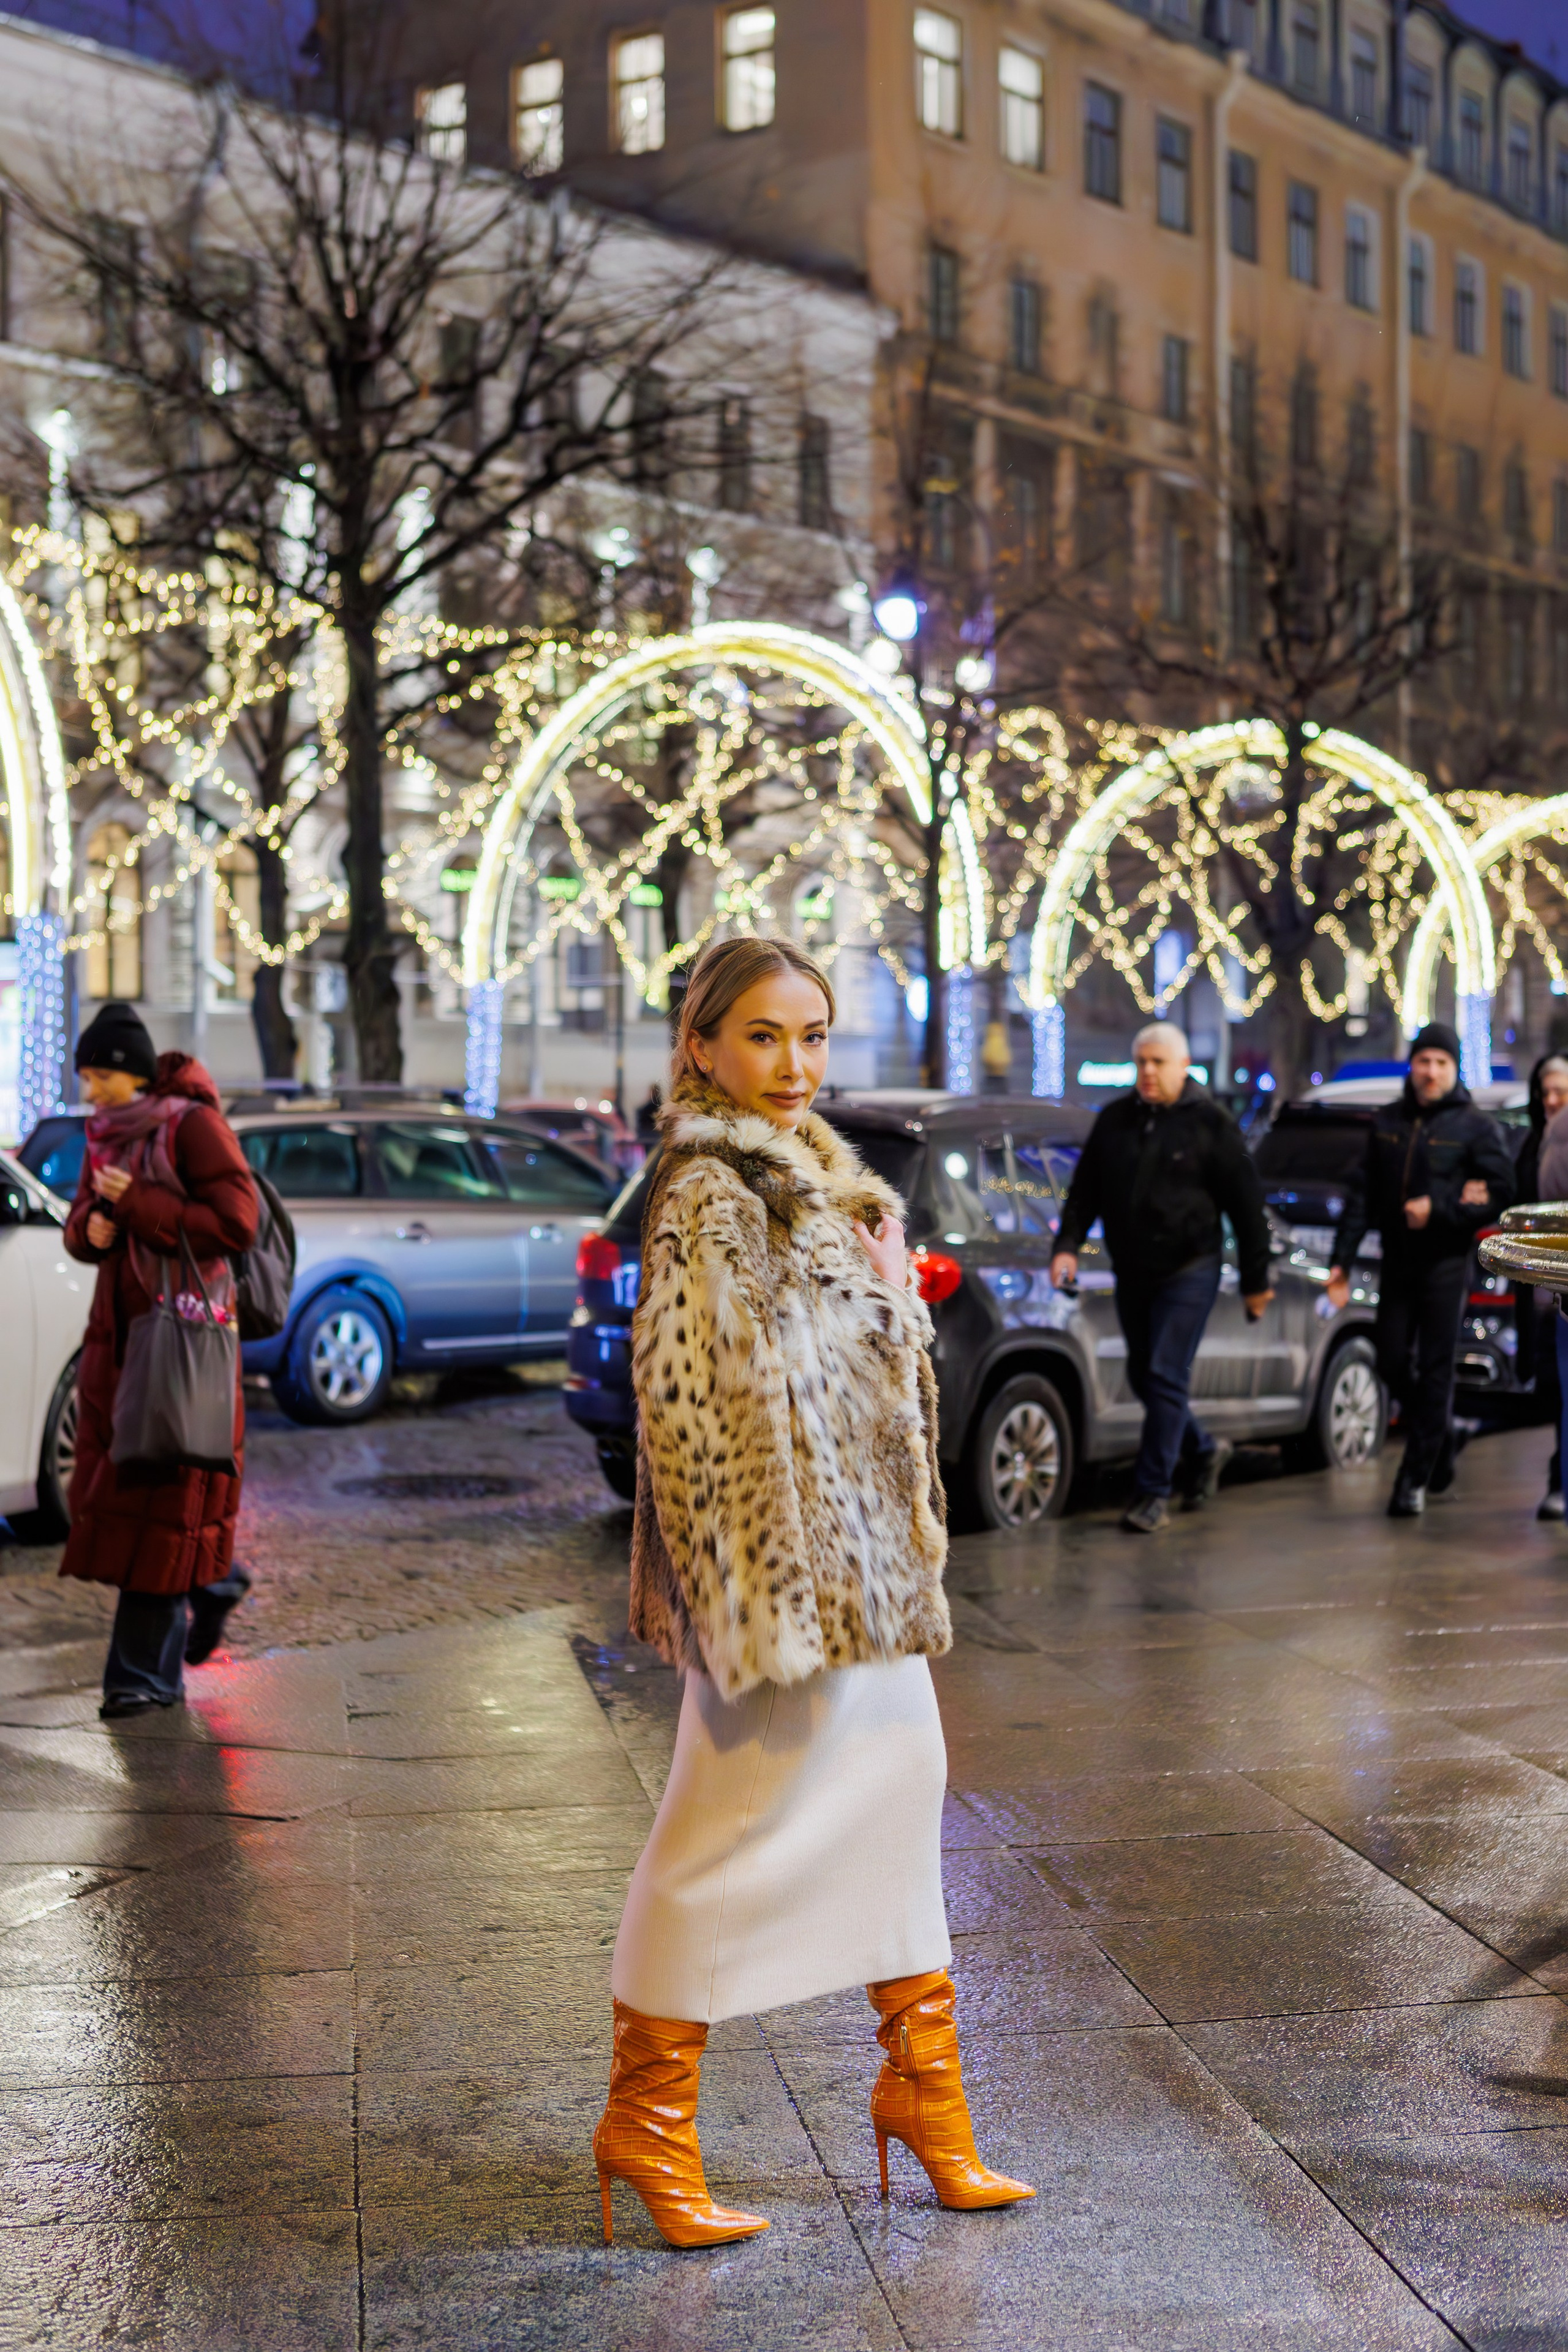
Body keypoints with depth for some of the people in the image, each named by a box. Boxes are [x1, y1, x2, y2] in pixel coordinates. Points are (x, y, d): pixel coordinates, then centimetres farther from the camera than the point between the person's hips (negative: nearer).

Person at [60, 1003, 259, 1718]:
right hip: (118, 1329, 8)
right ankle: (213, 1582, 31)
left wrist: (138, 1204, -18)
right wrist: (91, 1226, -6)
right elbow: (82, 1220, 17)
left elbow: (236, 1222, -16)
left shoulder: (193, 1125, -11)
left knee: (160, 1496, -5)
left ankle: (149, 1671, -1)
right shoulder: (106, 1134, 11)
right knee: (108, 1488, 9)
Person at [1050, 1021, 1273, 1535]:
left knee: (1166, 1377, -10)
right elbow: (1085, 1189, 11)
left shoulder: (1210, 1125, -4)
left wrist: (1256, 1280, -2)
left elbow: (1246, 1204, -2)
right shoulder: (1115, 1119, 8)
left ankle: (1153, 1492, -4)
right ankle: (1203, 1452, 36)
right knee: (1143, 1375, 13)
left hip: (1188, 1271, -5)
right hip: (1132, 1272, 5)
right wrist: (1068, 1245, -5)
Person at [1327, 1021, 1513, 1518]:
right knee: (1392, 1364, 6)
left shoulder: (1475, 1127, -3)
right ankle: (1442, 1444, 30)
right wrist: (1343, 1260, 3)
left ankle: (1415, 1480, -1)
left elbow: (1501, 1196, -7)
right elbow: (1362, 1193, 8)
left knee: (1434, 1371, -4)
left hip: (1446, 1264, -4)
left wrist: (1439, 1210, -17)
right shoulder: (1387, 1122, 9)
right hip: (1398, 1262, 5)